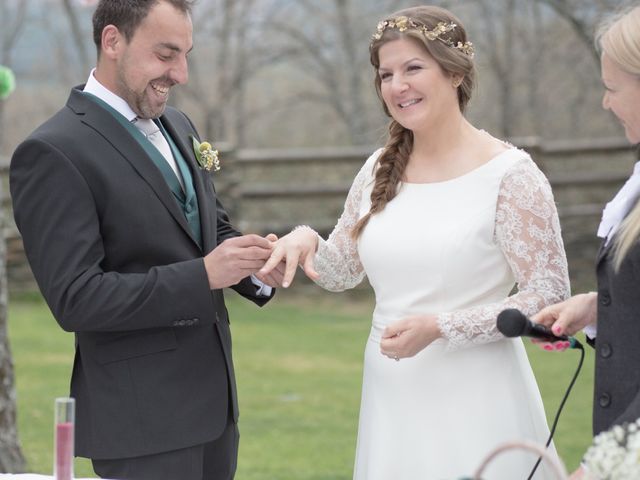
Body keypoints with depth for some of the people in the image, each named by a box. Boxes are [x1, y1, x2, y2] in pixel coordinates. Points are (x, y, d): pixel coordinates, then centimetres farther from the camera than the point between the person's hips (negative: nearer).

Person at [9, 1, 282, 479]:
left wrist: (253, 261, -2)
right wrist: (203, 275, -22)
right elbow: (74, 299, -18)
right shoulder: (54, 153, -14)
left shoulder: (177, 126, 11)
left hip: (211, 401, 8)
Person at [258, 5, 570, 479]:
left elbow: (550, 297, -11)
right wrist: (306, 241, -5)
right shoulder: (381, 170, 7)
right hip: (392, 395, 5)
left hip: (472, 400, -5)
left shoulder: (509, 173, -10)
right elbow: (344, 270, 17)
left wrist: (439, 327, -19)